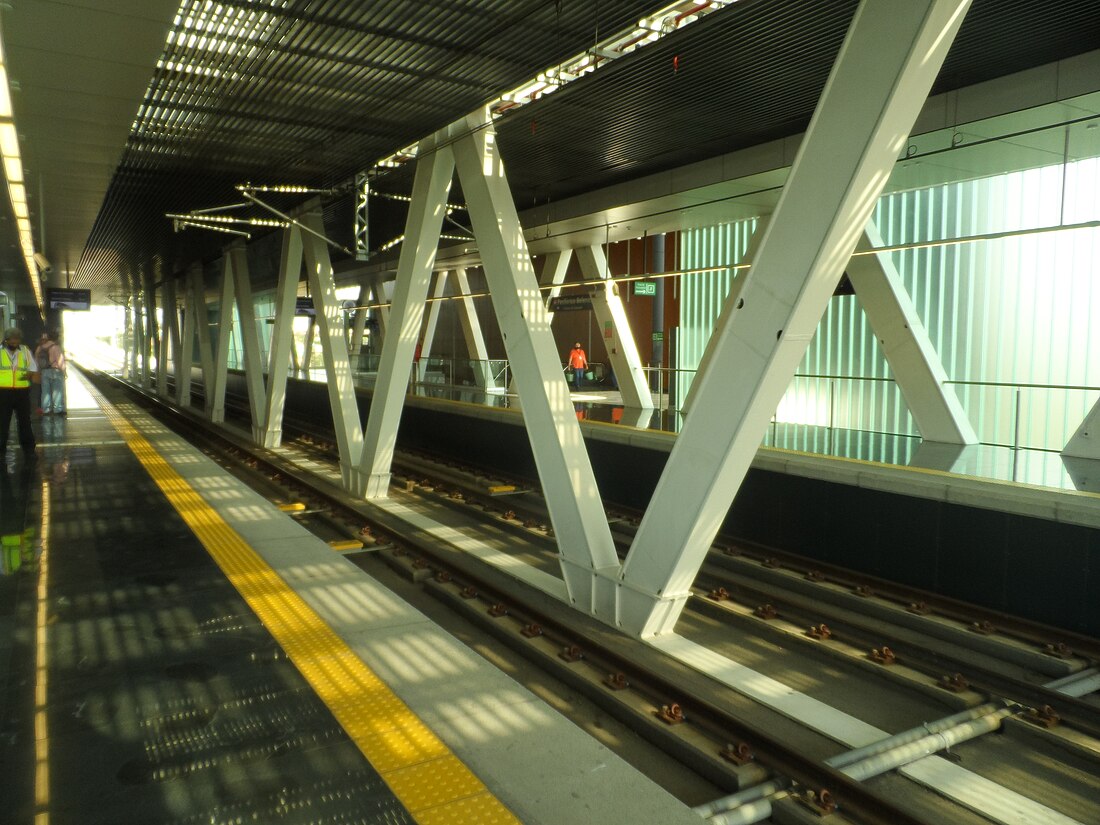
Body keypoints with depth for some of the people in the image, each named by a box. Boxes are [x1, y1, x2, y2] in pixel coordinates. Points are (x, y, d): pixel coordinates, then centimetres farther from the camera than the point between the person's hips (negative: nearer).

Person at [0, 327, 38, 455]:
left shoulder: (25, 351, 7)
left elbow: (34, 370, 11)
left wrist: (29, 375, -12)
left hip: (22, 392, 1)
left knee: (25, 421, 7)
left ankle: (29, 448, 16)